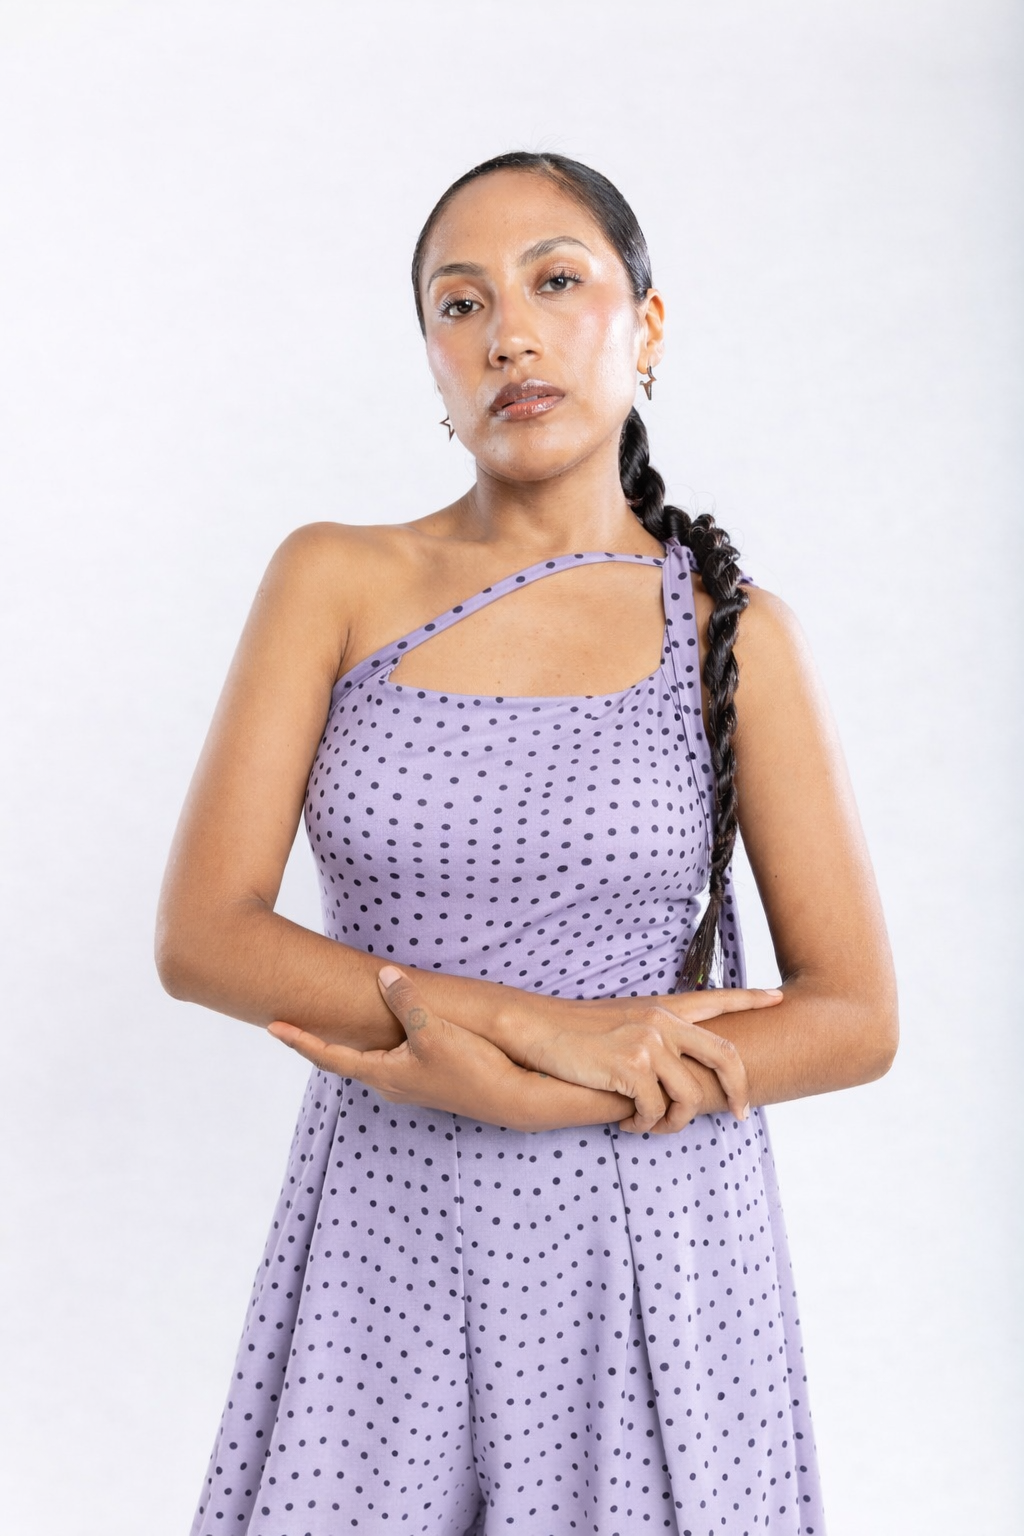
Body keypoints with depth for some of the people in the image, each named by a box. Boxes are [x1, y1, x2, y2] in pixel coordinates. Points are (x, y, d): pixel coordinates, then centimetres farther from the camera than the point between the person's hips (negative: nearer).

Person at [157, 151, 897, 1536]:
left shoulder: (728, 629, -3)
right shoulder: (337, 580, -1)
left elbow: (856, 1019, -7)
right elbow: (199, 935, -8)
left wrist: (502, 1085, -17)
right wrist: (537, 1022, -19)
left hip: (652, 1251, 0)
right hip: (389, 1246, 1)